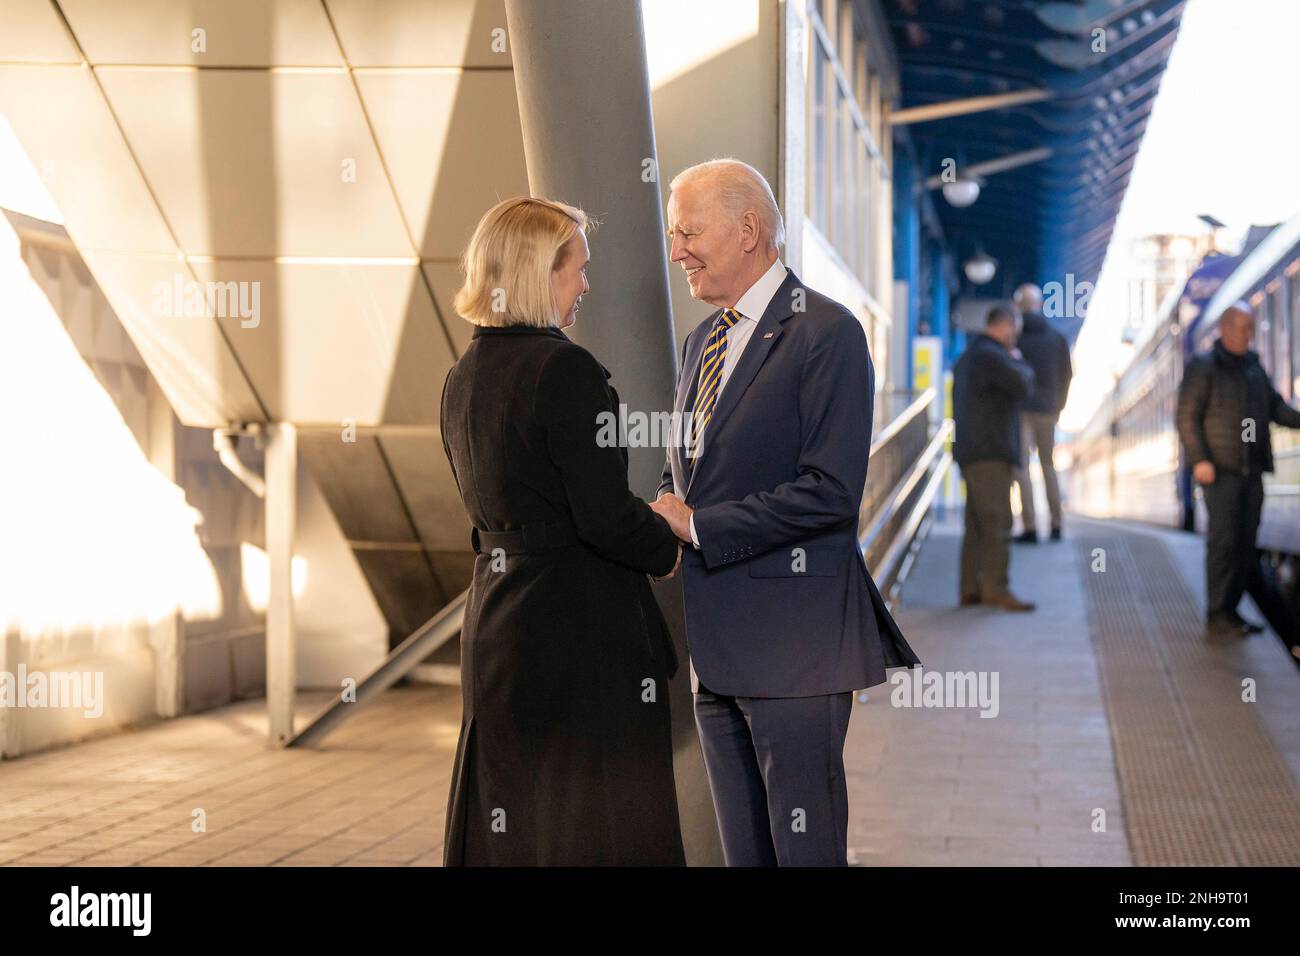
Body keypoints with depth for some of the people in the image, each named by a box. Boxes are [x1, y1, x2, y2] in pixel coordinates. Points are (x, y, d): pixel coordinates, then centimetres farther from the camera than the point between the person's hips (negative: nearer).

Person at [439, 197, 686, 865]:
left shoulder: (463, 378, 10)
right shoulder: (565, 370, -17)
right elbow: (605, 518, -20)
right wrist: (671, 550, -1)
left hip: (496, 632, 8)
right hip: (584, 631, -8)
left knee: (508, 825, 14)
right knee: (600, 832, 0)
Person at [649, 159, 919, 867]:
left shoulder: (826, 334, -11)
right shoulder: (701, 342, 16)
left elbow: (831, 491, -19)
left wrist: (699, 525, -15)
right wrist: (664, 515, 1)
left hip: (791, 636, -8)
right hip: (715, 643, 8)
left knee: (806, 846, -2)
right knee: (743, 849, 14)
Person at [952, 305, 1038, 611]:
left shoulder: (967, 357, 20)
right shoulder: (992, 356, -12)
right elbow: (1024, 387, -12)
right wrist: (1019, 361, 4)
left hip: (971, 454, 10)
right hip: (990, 452, -10)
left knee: (978, 524, 9)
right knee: (998, 521, -13)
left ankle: (971, 590, 8)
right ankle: (995, 588, -17)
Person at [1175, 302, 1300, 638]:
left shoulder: (1253, 366, 15)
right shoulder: (1202, 367, -5)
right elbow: (1187, 417, -9)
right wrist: (1199, 460, -19)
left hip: (1251, 471, 7)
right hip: (1219, 470, -6)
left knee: (1245, 542, 4)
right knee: (1224, 538, -12)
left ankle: (1230, 611, 9)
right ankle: (1217, 614, -11)